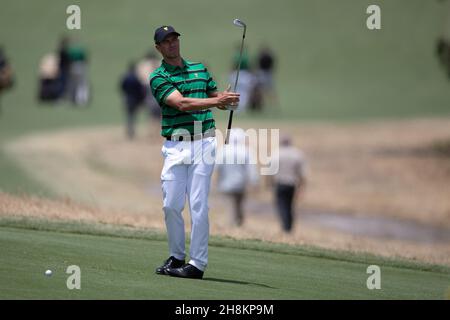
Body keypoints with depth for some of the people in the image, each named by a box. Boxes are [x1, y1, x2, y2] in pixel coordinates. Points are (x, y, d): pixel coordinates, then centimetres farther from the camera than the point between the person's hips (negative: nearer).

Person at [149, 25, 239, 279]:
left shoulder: (200, 68, 15)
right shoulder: (158, 78, 0)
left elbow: (216, 97, 22)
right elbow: (182, 104, -13)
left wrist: (228, 99, -2)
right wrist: (216, 101, -23)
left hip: (203, 142, 1)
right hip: (175, 146, -1)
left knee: (198, 205, -6)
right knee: (171, 205, 0)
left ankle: (198, 263, -5)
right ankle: (176, 256, 18)